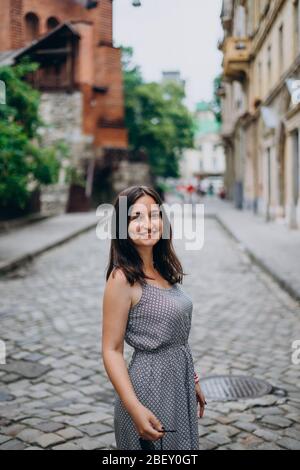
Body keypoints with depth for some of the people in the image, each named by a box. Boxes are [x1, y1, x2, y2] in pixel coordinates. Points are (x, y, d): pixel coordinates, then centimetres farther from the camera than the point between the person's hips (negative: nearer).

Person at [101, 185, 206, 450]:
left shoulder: (163, 270, 4)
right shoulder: (122, 278, -18)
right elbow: (112, 350, -18)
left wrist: (192, 381, 17)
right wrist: (135, 409, -24)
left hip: (180, 382, 7)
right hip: (151, 386, -7)